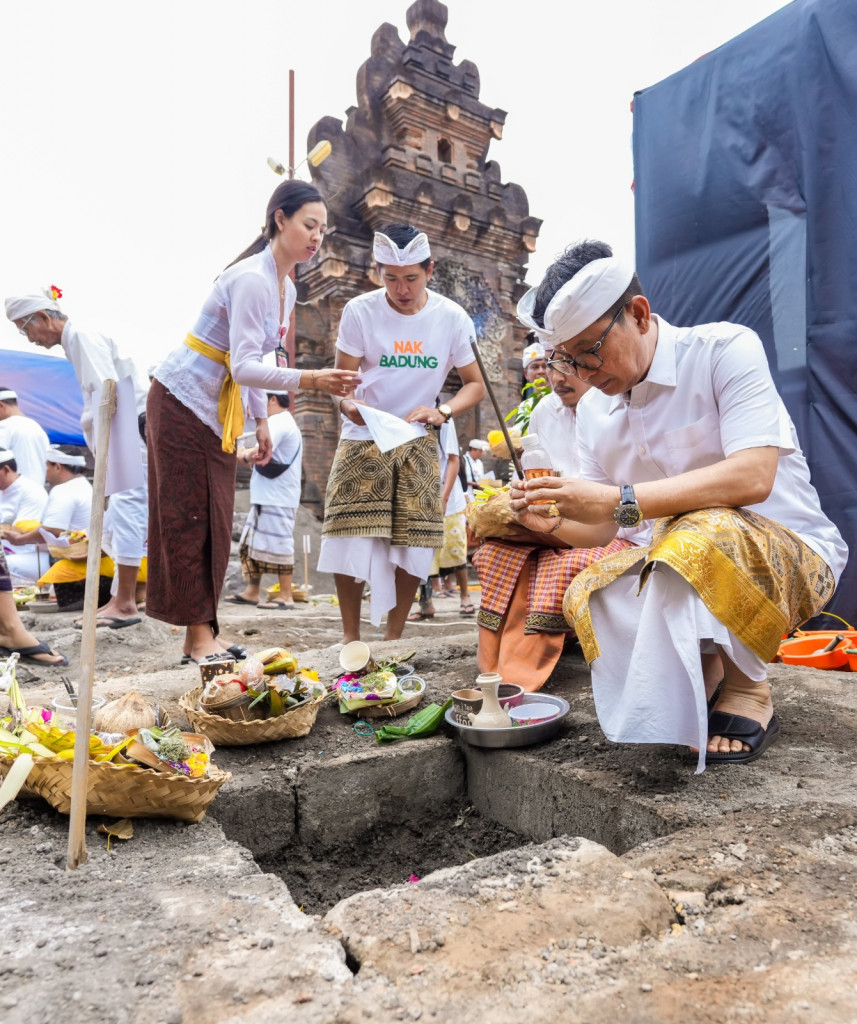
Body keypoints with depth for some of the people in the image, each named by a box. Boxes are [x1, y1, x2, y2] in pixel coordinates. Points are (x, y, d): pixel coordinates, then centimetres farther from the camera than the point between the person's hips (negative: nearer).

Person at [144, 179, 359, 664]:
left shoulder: (286, 288, 8)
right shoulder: (251, 279, -21)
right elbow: (244, 368, -28)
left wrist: (261, 420, 12)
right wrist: (310, 379, -38)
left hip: (222, 410, 9)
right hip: (182, 400, -9)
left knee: (216, 519, 6)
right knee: (188, 516, -5)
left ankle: (204, 632, 12)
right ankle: (199, 633, 0)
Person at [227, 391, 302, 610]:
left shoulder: (278, 422, -11)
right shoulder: (285, 422, 23)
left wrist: (245, 455, -7)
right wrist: (250, 457, 6)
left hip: (276, 499, -11)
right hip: (268, 497, 11)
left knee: (277, 545, -7)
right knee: (253, 543, 12)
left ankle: (285, 597, -1)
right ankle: (252, 592, 17)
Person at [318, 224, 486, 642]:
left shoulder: (452, 318, -6)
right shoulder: (359, 311, -9)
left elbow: (475, 383, -1)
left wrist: (442, 411, -21)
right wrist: (349, 404, -30)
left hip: (417, 441, 2)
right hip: (363, 437, -1)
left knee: (412, 542, 1)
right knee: (350, 538, -8)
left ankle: (393, 636, 18)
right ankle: (350, 635, 10)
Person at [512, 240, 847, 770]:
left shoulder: (724, 349, -14)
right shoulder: (595, 412, 4)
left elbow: (752, 477, -29)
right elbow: (601, 530, 6)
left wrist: (619, 500, -34)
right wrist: (550, 520, -16)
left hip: (791, 551, -6)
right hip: (680, 566, 6)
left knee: (700, 536, -36)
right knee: (588, 593, -16)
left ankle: (747, 688, -13)